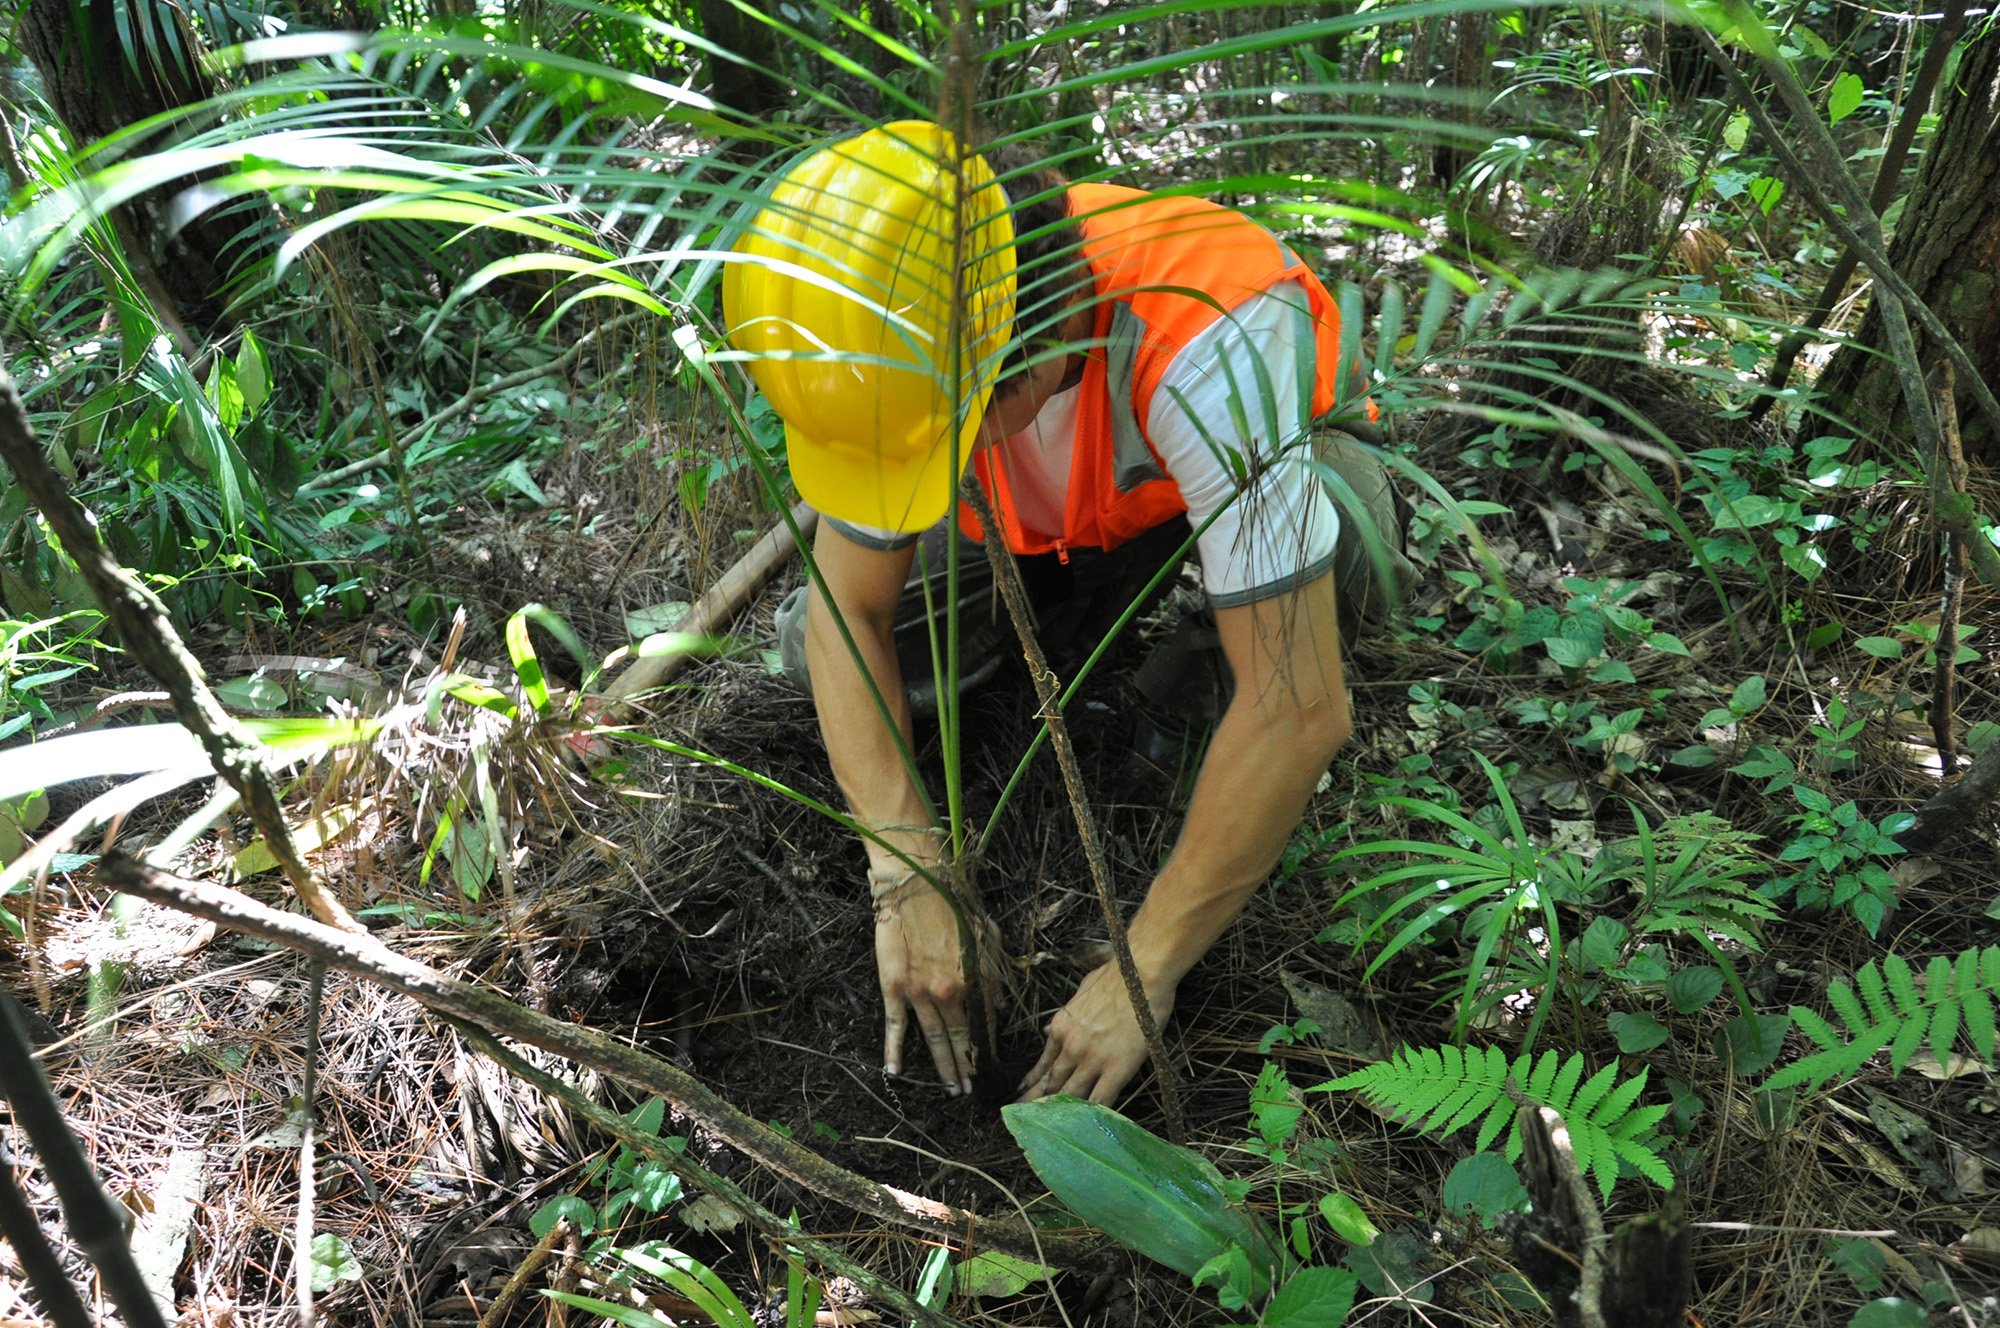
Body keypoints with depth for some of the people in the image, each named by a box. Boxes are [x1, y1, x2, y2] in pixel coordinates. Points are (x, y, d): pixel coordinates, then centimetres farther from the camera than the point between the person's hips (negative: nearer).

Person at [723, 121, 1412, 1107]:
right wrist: (908, 881, -32)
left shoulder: (1211, 343, -44)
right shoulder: (902, 328, -29)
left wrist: (1143, 972, -37)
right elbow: (849, 612, -22)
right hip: (1046, 512, 4)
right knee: (815, 650, -8)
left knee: (1345, 560, -39)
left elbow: (1299, 709, -44)